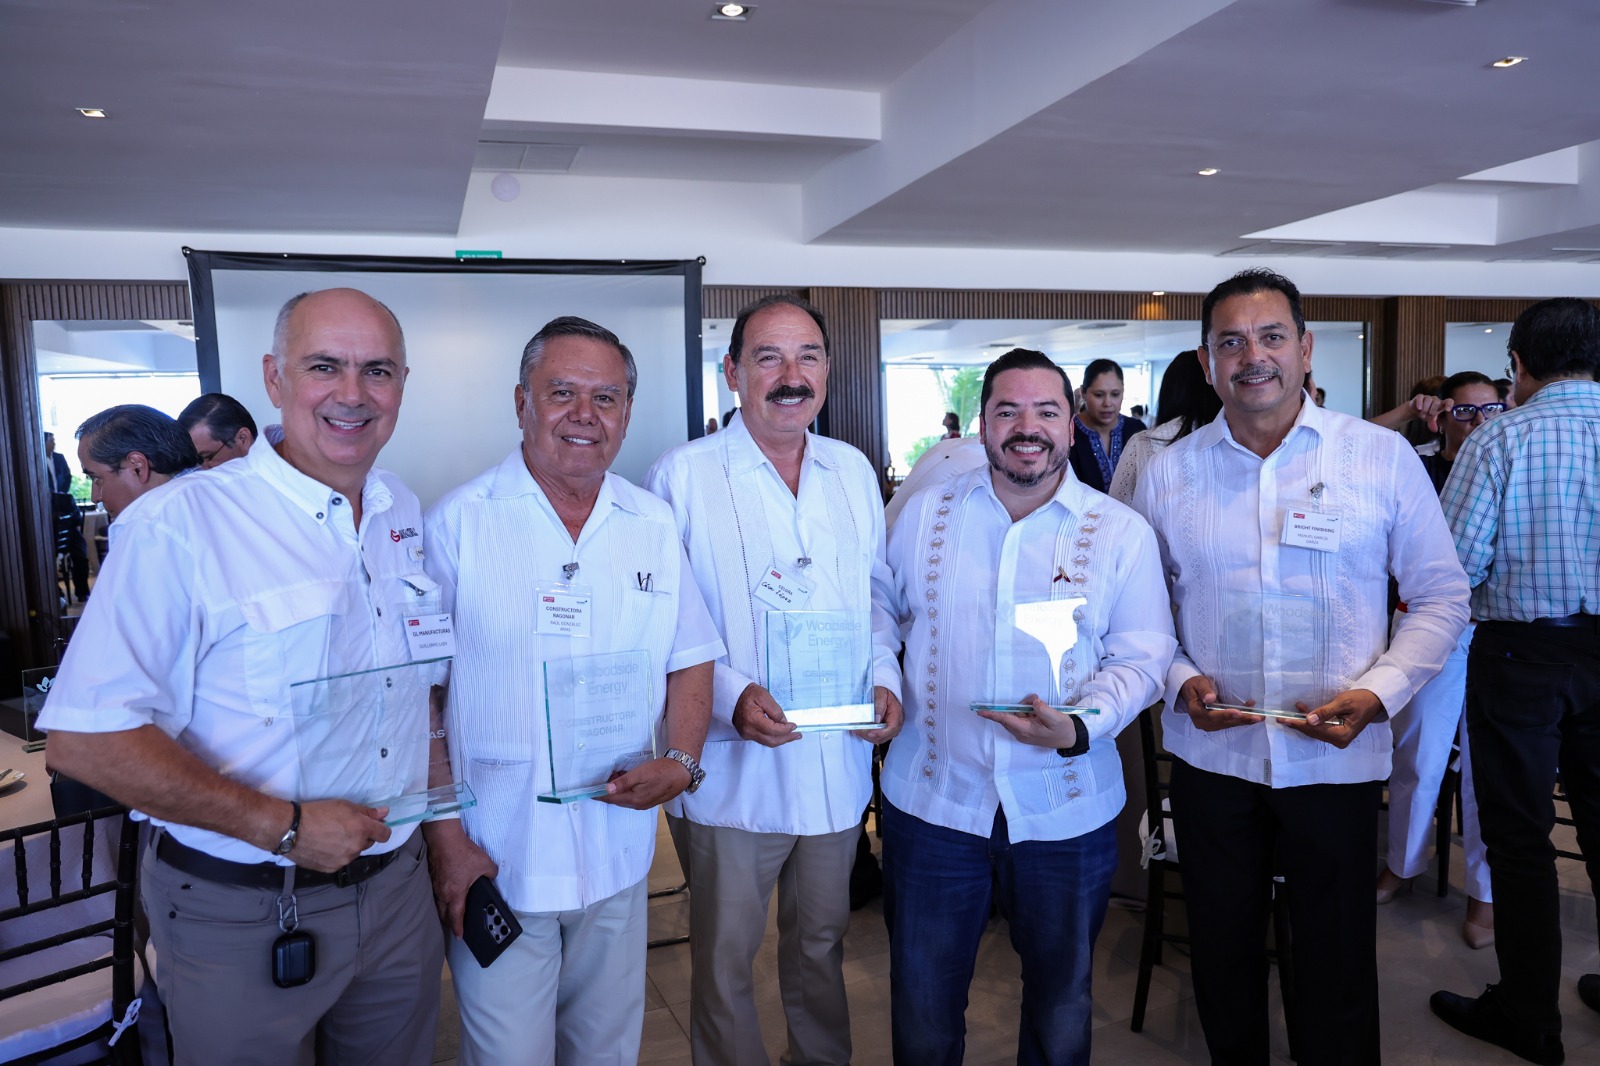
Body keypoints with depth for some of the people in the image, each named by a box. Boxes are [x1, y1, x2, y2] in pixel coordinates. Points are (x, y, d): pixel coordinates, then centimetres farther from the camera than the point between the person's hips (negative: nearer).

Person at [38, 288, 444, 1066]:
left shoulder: (405, 513, 4)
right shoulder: (180, 525, -17)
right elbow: (85, 740, -19)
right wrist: (282, 826, -20)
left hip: (396, 883, 6)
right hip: (243, 914, -5)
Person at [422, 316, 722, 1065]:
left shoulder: (655, 526, 4)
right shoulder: (458, 523, -8)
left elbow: (690, 658, 9)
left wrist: (681, 762, -7)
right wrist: (445, 839, -11)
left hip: (618, 855, 4)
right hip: (494, 862, -3)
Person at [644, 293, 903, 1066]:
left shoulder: (853, 471, 5)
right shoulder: (682, 476, -10)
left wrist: (885, 677, -4)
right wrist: (730, 697, -22)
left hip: (838, 763, 5)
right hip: (730, 770, -4)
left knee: (821, 941, 24)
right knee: (724, 958, 14)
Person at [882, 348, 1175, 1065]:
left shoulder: (1122, 533, -3)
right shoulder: (925, 514, 1)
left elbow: (1142, 655, -5)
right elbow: (883, 614, 12)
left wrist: (1080, 727, -21)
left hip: (1067, 811, 0)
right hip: (932, 798, 1)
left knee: (1061, 1006, 21)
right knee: (922, 1008, 16)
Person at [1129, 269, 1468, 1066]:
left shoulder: (1383, 456, -4)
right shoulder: (1167, 473, 0)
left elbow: (1440, 594, 0)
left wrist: (1377, 692, -13)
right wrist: (1179, 682, -10)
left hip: (1336, 757, -1)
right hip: (1211, 755, 2)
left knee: (1336, 969, 13)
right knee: (1222, 960, 18)